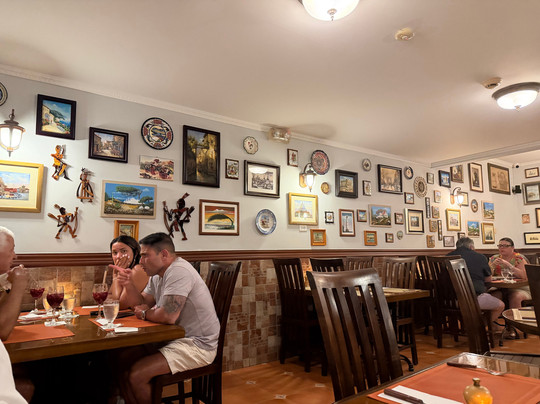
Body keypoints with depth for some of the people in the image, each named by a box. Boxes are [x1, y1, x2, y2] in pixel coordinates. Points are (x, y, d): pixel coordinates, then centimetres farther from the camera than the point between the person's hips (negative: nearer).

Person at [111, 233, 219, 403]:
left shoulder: (179, 272, -22)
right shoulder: (158, 275, 11)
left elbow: (168, 316, -28)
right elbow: (140, 303, 14)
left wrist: (144, 314, -8)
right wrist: (129, 284, -4)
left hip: (197, 345, -10)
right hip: (176, 338, 10)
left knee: (135, 376, -17)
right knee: (124, 359, 6)